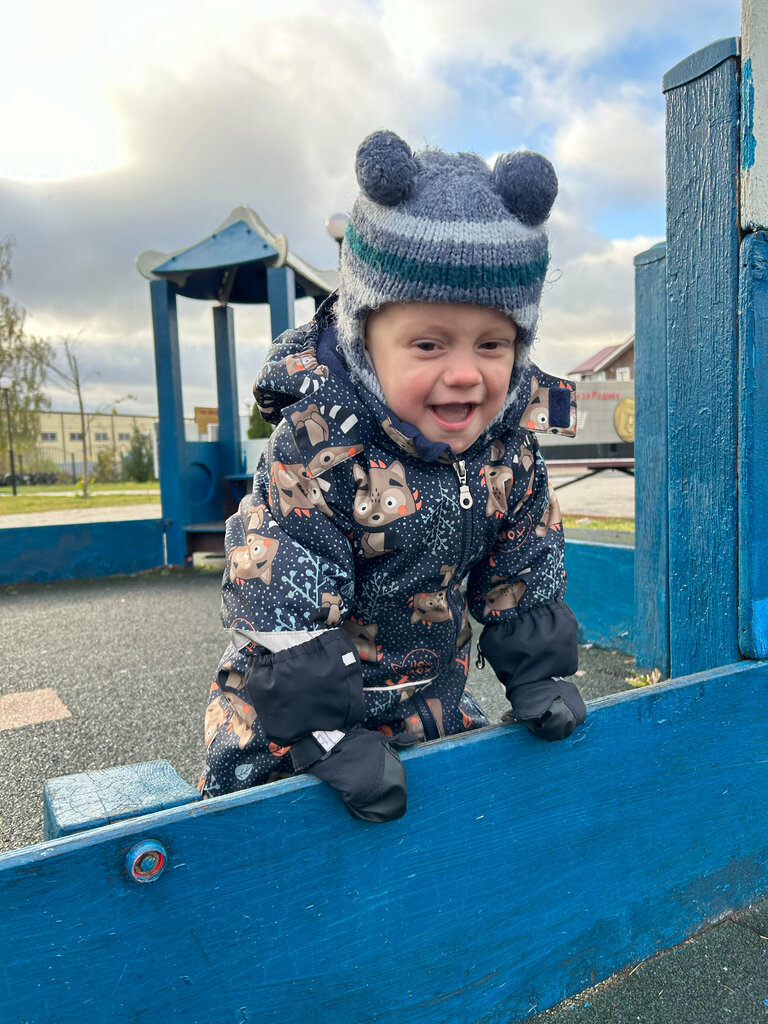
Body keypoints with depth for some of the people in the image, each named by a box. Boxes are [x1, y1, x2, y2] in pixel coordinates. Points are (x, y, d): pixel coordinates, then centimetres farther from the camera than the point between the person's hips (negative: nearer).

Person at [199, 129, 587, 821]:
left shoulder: (511, 446, -12)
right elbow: (279, 610, -28)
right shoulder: (319, 446, -30)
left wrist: (536, 674, 1)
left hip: (434, 693, 5)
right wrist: (330, 736, -27)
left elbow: (523, 572, 2)